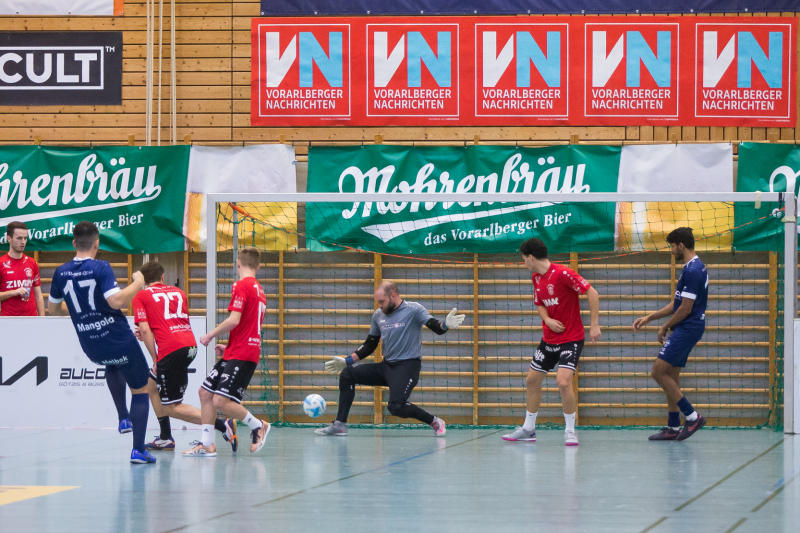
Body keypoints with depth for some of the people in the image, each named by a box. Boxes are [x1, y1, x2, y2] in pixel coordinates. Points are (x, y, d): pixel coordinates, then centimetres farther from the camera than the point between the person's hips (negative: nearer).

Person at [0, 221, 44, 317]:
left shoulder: (32, 263, 10)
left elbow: (38, 296, 13)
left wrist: (42, 319, 6)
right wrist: (13, 292, -18)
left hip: (31, 316, 4)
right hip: (8, 317, -4)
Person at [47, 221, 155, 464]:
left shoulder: (61, 273, 1)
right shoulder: (100, 268, -16)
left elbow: (52, 308, 14)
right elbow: (116, 301, -27)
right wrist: (137, 284, -11)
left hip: (92, 348, 5)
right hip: (119, 341, -5)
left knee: (113, 370, 39)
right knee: (140, 391, 9)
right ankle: (138, 450, 1)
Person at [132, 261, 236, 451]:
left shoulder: (141, 296, 6)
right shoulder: (178, 292, 22)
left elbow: (145, 330, -4)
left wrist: (156, 360, -1)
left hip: (171, 349, -7)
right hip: (190, 344, 7)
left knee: (171, 407, -2)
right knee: (151, 384, 25)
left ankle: (223, 425, -16)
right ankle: (165, 439, 23)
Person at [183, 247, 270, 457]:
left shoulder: (241, 286, -11)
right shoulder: (259, 290, 17)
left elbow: (234, 321, -19)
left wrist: (210, 335, -5)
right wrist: (229, 347, 24)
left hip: (241, 356, -10)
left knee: (221, 401, -14)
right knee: (206, 392, 9)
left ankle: (258, 426, 5)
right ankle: (207, 444, 10)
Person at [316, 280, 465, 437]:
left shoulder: (413, 309, -8)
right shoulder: (378, 315, 10)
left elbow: (436, 328, -18)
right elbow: (369, 346, 19)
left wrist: (446, 325, -41)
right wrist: (347, 361, 13)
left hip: (407, 366, -7)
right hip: (386, 366, 7)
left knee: (396, 406, -26)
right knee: (347, 374, -1)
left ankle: (435, 422, -4)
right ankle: (340, 425, 1)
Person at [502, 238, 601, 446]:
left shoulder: (562, 273, -19)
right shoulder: (536, 278, 6)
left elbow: (592, 293, -19)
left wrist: (594, 325, -21)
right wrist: (547, 319, -4)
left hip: (571, 338, -8)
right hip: (549, 339, 8)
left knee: (563, 381, -22)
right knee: (532, 380, 12)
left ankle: (570, 431, -7)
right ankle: (528, 429, 27)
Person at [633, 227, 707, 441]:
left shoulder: (692, 271, -17)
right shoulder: (695, 267, 16)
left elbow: (685, 308, -19)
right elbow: (676, 304, 21)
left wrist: (665, 327, -5)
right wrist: (649, 318, 20)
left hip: (686, 328, -10)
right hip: (685, 329, 10)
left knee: (659, 371, -11)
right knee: (671, 375, 11)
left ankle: (692, 416, -8)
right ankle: (673, 427, 13)